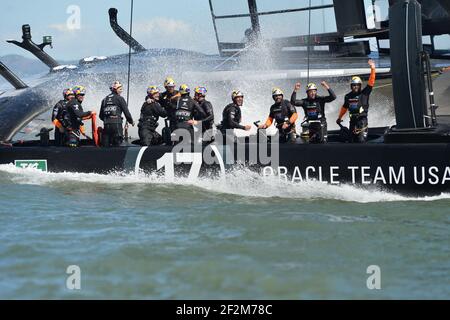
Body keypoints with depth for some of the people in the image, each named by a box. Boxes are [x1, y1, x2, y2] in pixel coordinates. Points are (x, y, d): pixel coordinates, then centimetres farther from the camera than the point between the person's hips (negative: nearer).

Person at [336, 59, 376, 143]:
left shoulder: (364, 93, 0)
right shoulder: (348, 96, 13)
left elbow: (371, 82, -9)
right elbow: (345, 107, 27)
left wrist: (372, 69, -18)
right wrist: (339, 117, 36)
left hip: (362, 119, -5)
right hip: (352, 120, 5)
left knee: (361, 140, -17)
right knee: (352, 140, 8)